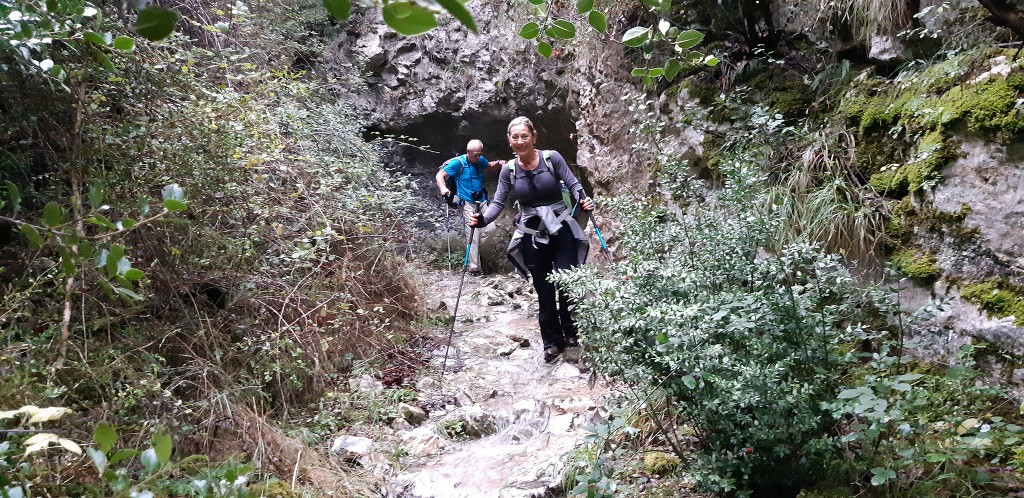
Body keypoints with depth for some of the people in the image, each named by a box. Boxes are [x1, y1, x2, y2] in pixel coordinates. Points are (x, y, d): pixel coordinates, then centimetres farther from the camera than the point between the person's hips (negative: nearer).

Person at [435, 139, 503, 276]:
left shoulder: (480, 160, 5)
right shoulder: (458, 162, -13)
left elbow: (489, 166, 28)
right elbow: (439, 175, -15)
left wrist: (499, 163, 5)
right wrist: (443, 189, -35)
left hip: (481, 201, 6)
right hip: (468, 203, -6)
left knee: (490, 228, -4)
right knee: (473, 235, -9)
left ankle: (473, 248, 19)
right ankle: (475, 268, -3)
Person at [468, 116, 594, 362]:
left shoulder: (552, 158, -5)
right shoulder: (509, 170, 2)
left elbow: (573, 183, -3)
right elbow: (498, 203, 1)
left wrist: (583, 199, -24)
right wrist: (482, 220, -17)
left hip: (561, 230, -2)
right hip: (532, 236, 2)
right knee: (544, 292, 5)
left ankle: (571, 333, 15)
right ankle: (552, 342, 18)